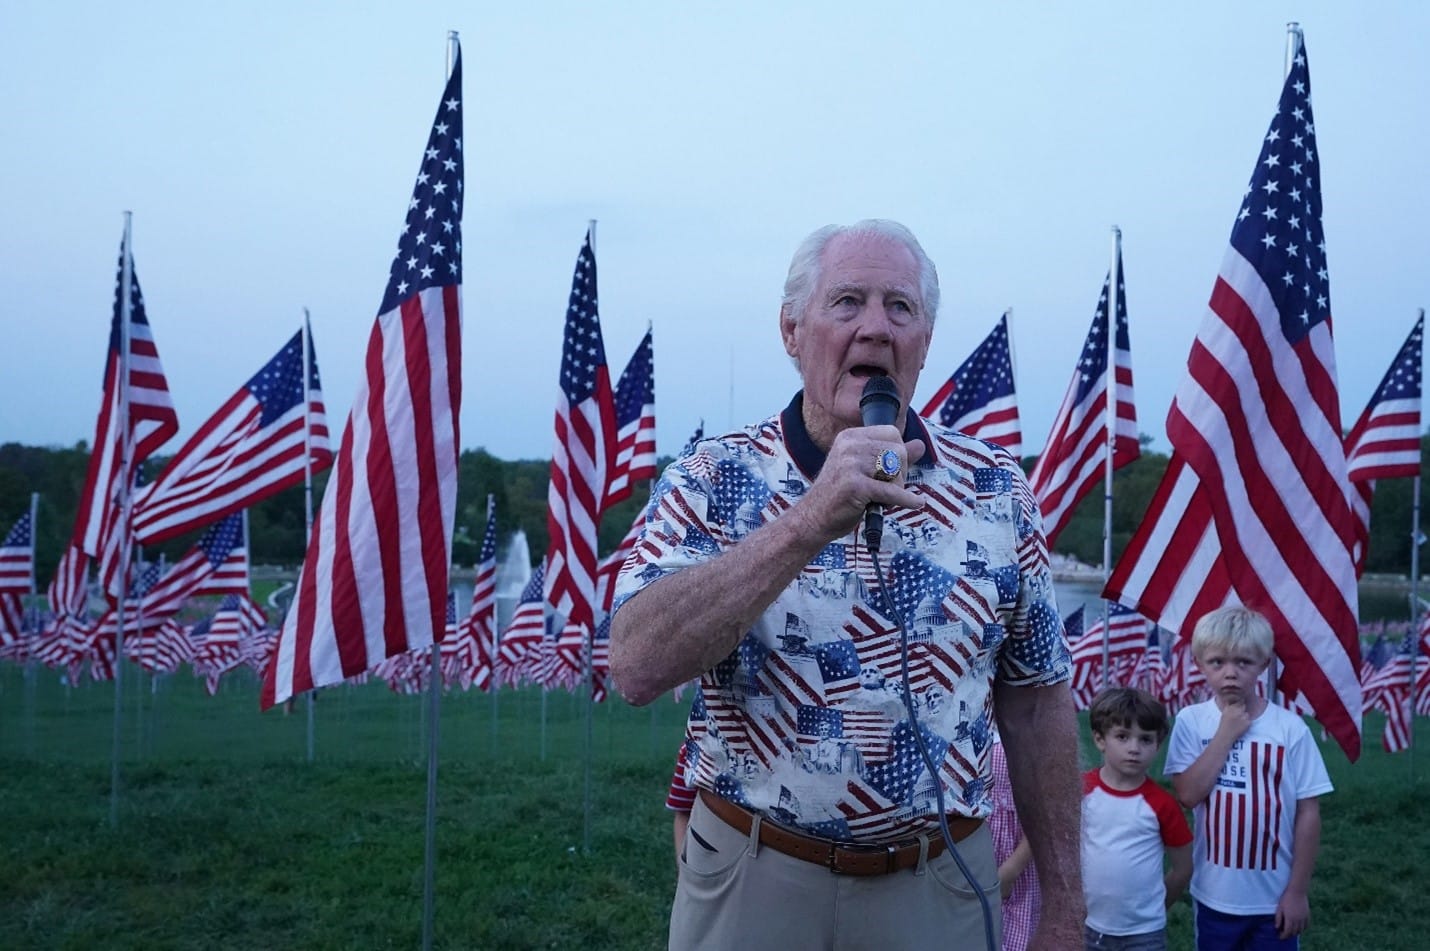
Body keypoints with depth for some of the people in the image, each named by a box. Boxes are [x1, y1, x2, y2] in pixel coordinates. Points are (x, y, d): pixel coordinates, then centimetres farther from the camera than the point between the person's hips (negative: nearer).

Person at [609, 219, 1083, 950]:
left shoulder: (995, 488, -2)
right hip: (752, 884, -2)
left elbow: (1036, 702, 4)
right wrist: (810, 521, -29)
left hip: (940, 888, 2)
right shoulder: (713, 480, -9)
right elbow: (637, 669, -23)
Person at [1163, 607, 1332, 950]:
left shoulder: (1290, 728, -9)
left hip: (1275, 898, -1)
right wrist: (1226, 733, -17)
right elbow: (1188, 793, -16)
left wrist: (1298, 891, -5)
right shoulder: (1191, 722, -6)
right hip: (1214, 895, 1)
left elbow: (1308, 813, -6)